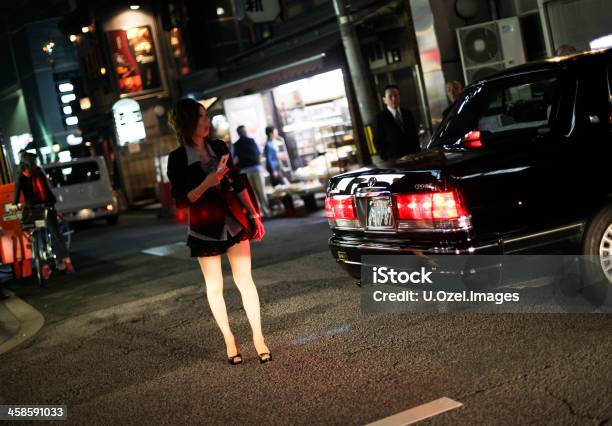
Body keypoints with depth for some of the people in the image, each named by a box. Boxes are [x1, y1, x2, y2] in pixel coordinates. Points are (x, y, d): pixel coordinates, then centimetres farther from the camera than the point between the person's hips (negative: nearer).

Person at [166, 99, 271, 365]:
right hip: (204, 228, -3)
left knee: (245, 279, 0)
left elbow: (238, 184, 12)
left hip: (234, 222, 3)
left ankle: (258, 338, 7)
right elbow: (181, 201, -13)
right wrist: (209, 182, -24)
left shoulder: (219, 147, 5)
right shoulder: (177, 159, -8)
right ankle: (229, 341, 19)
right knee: (215, 287, 8)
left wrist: (254, 214, 12)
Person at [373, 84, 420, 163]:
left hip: (413, 156, 4)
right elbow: (378, 142, -2)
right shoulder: (380, 118, -2)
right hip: (394, 160, -4)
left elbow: (414, 135, 17)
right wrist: (386, 158, -8)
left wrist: (418, 152, 6)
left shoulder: (407, 114, 13)